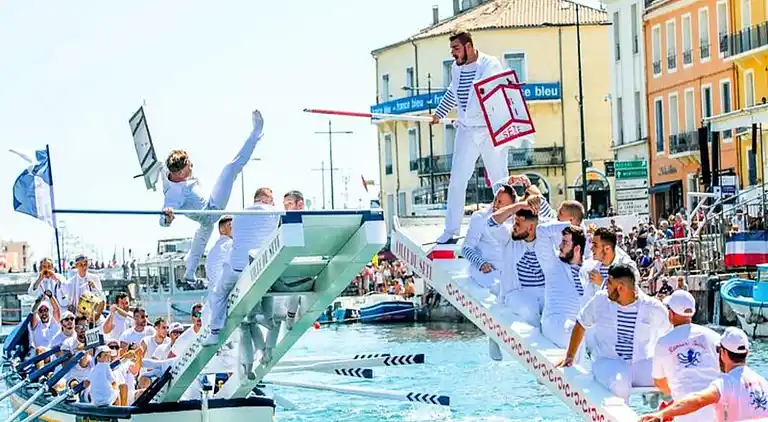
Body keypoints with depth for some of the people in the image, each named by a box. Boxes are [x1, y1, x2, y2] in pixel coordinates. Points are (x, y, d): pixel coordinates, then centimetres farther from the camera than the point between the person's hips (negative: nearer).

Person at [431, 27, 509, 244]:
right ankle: (451, 231, 5)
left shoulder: (491, 65, -11)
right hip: (466, 131, 4)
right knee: (457, 180, 0)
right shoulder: (456, 67, 5)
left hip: (492, 131, -4)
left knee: (500, 179, 5)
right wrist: (438, 114, 36)